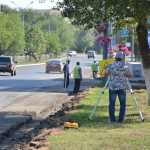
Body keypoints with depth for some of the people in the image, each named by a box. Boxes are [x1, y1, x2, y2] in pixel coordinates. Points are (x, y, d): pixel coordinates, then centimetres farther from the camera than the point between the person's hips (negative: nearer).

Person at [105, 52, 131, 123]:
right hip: (122, 87, -1)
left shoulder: (111, 66, -1)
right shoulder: (124, 67, -4)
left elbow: (106, 74, 12)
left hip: (112, 87, 1)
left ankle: (112, 119, 5)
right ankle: (121, 119, 3)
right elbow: (129, 75, 5)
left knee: (112, 104, 7)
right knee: (122, 104, 7)